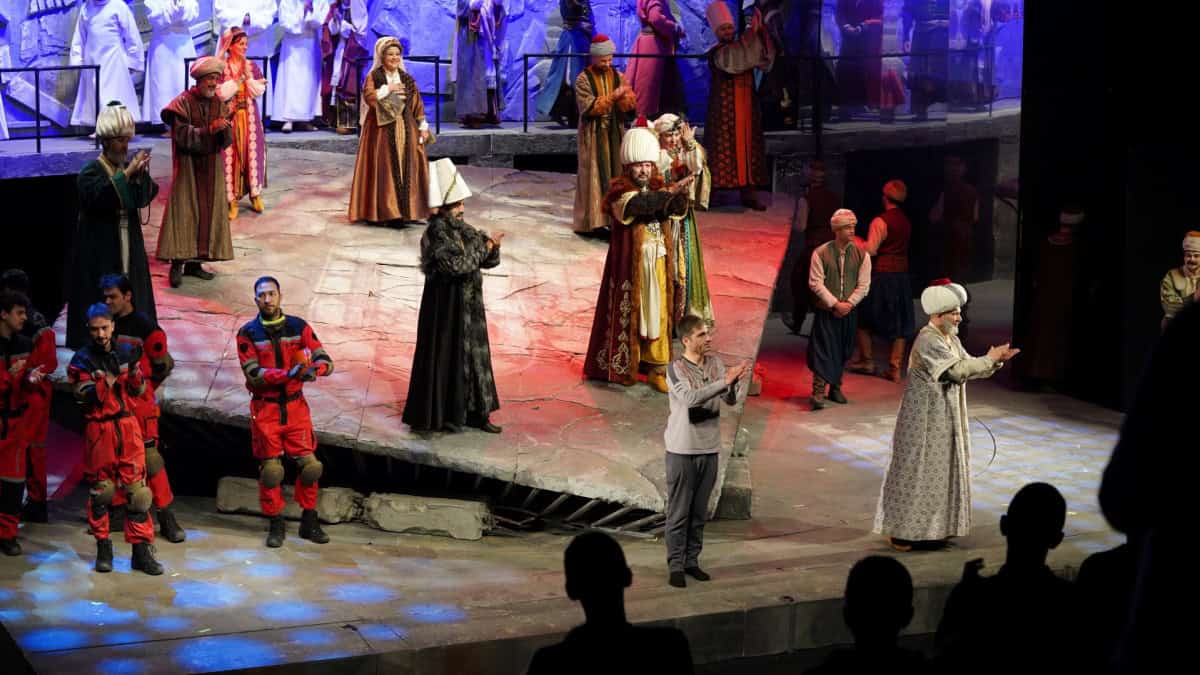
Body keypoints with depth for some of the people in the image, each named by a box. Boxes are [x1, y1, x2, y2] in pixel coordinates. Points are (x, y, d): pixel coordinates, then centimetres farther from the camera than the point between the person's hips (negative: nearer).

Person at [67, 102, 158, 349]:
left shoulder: (127, 168, 9)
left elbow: (144, 199, -1)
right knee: (101, 301, -8)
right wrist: (127, 173, -26)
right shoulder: (91, 172, -8)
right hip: (100, 249, -6)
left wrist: (140, 175, -18)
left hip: (129, 246, 6)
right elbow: (102, 198, -26)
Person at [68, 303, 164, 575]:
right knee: (100, 489, 5)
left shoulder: (125, 352, 6)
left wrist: (134, 371, -13)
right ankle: (103, 548, 18)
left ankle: (141, 550, 2)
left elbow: (138, 391, 7)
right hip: (98, 429, -2)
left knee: (136, 488, -1)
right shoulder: (83, 359, -3)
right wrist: (107, 379, -29)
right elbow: (85, 397, -13)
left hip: (127, 426, 2)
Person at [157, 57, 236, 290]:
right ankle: (177, 265, -7)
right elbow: (182, 135, -17)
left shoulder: (219, 104, 6)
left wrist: (225, 129, -21)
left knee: (208, 213, 4)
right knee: (183, 212, -7)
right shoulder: (183, 103, -8)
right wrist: (209, 130, -25)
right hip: (188, 167, -5)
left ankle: (194, 262, 12)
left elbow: (228, 140, 2)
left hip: (212, 169, 5)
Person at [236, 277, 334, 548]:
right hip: (265, 408, -2)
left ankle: (309, 521, 15)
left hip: (295, 405, 2)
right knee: (270, 469, 1)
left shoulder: (298, 327, 1)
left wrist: (314, 369, -28)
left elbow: (325, 361, -4)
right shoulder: (248, 333, -5)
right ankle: (276, 525, 14)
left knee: (309, 463, 1)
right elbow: (253, 374, -15)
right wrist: (289, 374, -28)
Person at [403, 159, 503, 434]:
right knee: (447, 356, 0)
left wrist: (491, 245, -10)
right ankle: (441, 415, 10)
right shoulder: (436, 234, -16)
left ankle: (474, 412, 21)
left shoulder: (461, 228, 7)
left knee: (474, 354, 12)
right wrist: (483, 247, -15)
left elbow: (488, 261, 9)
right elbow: (457, 264, -24)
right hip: (446, 305, -8)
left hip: (469, 304, 8)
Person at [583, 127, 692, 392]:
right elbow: (638, 204, -30)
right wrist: (669, 192, -40)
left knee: (657, 315, 3)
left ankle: (656, 368, 7)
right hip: (630, 265, -4)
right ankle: (624, 366, 13)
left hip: (657, 264, 4)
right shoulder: (619, 193, -8)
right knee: (629, 314, 2)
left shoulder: (658, 189, 8)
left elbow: (677, 210, -10)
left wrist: (680, 193, -32)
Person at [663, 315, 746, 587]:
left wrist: (733, 383, -26)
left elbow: (729, 400, -5)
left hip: (709, 449, 5)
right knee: (678, 511, 0)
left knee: (699, 511, 11)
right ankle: (676, 566, 6)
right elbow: (690, 398, -28)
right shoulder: (676, 368, -13)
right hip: (682, 451, -5)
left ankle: (692, 561, 21)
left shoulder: (716, 364, 3)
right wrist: (725, 381, -32)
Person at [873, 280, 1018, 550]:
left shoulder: (951, 339, 9)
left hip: (945, 419, 9)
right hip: (924, 420, -9)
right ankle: (902, 531, 4)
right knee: (917, 471, -3)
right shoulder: (928, 341, -21)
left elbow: (968, 368, 9)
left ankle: (930, 528, 21)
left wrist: (995, 361, -7)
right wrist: (989, 359, -20)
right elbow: (957, 370, -28)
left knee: (942, 470, 13)